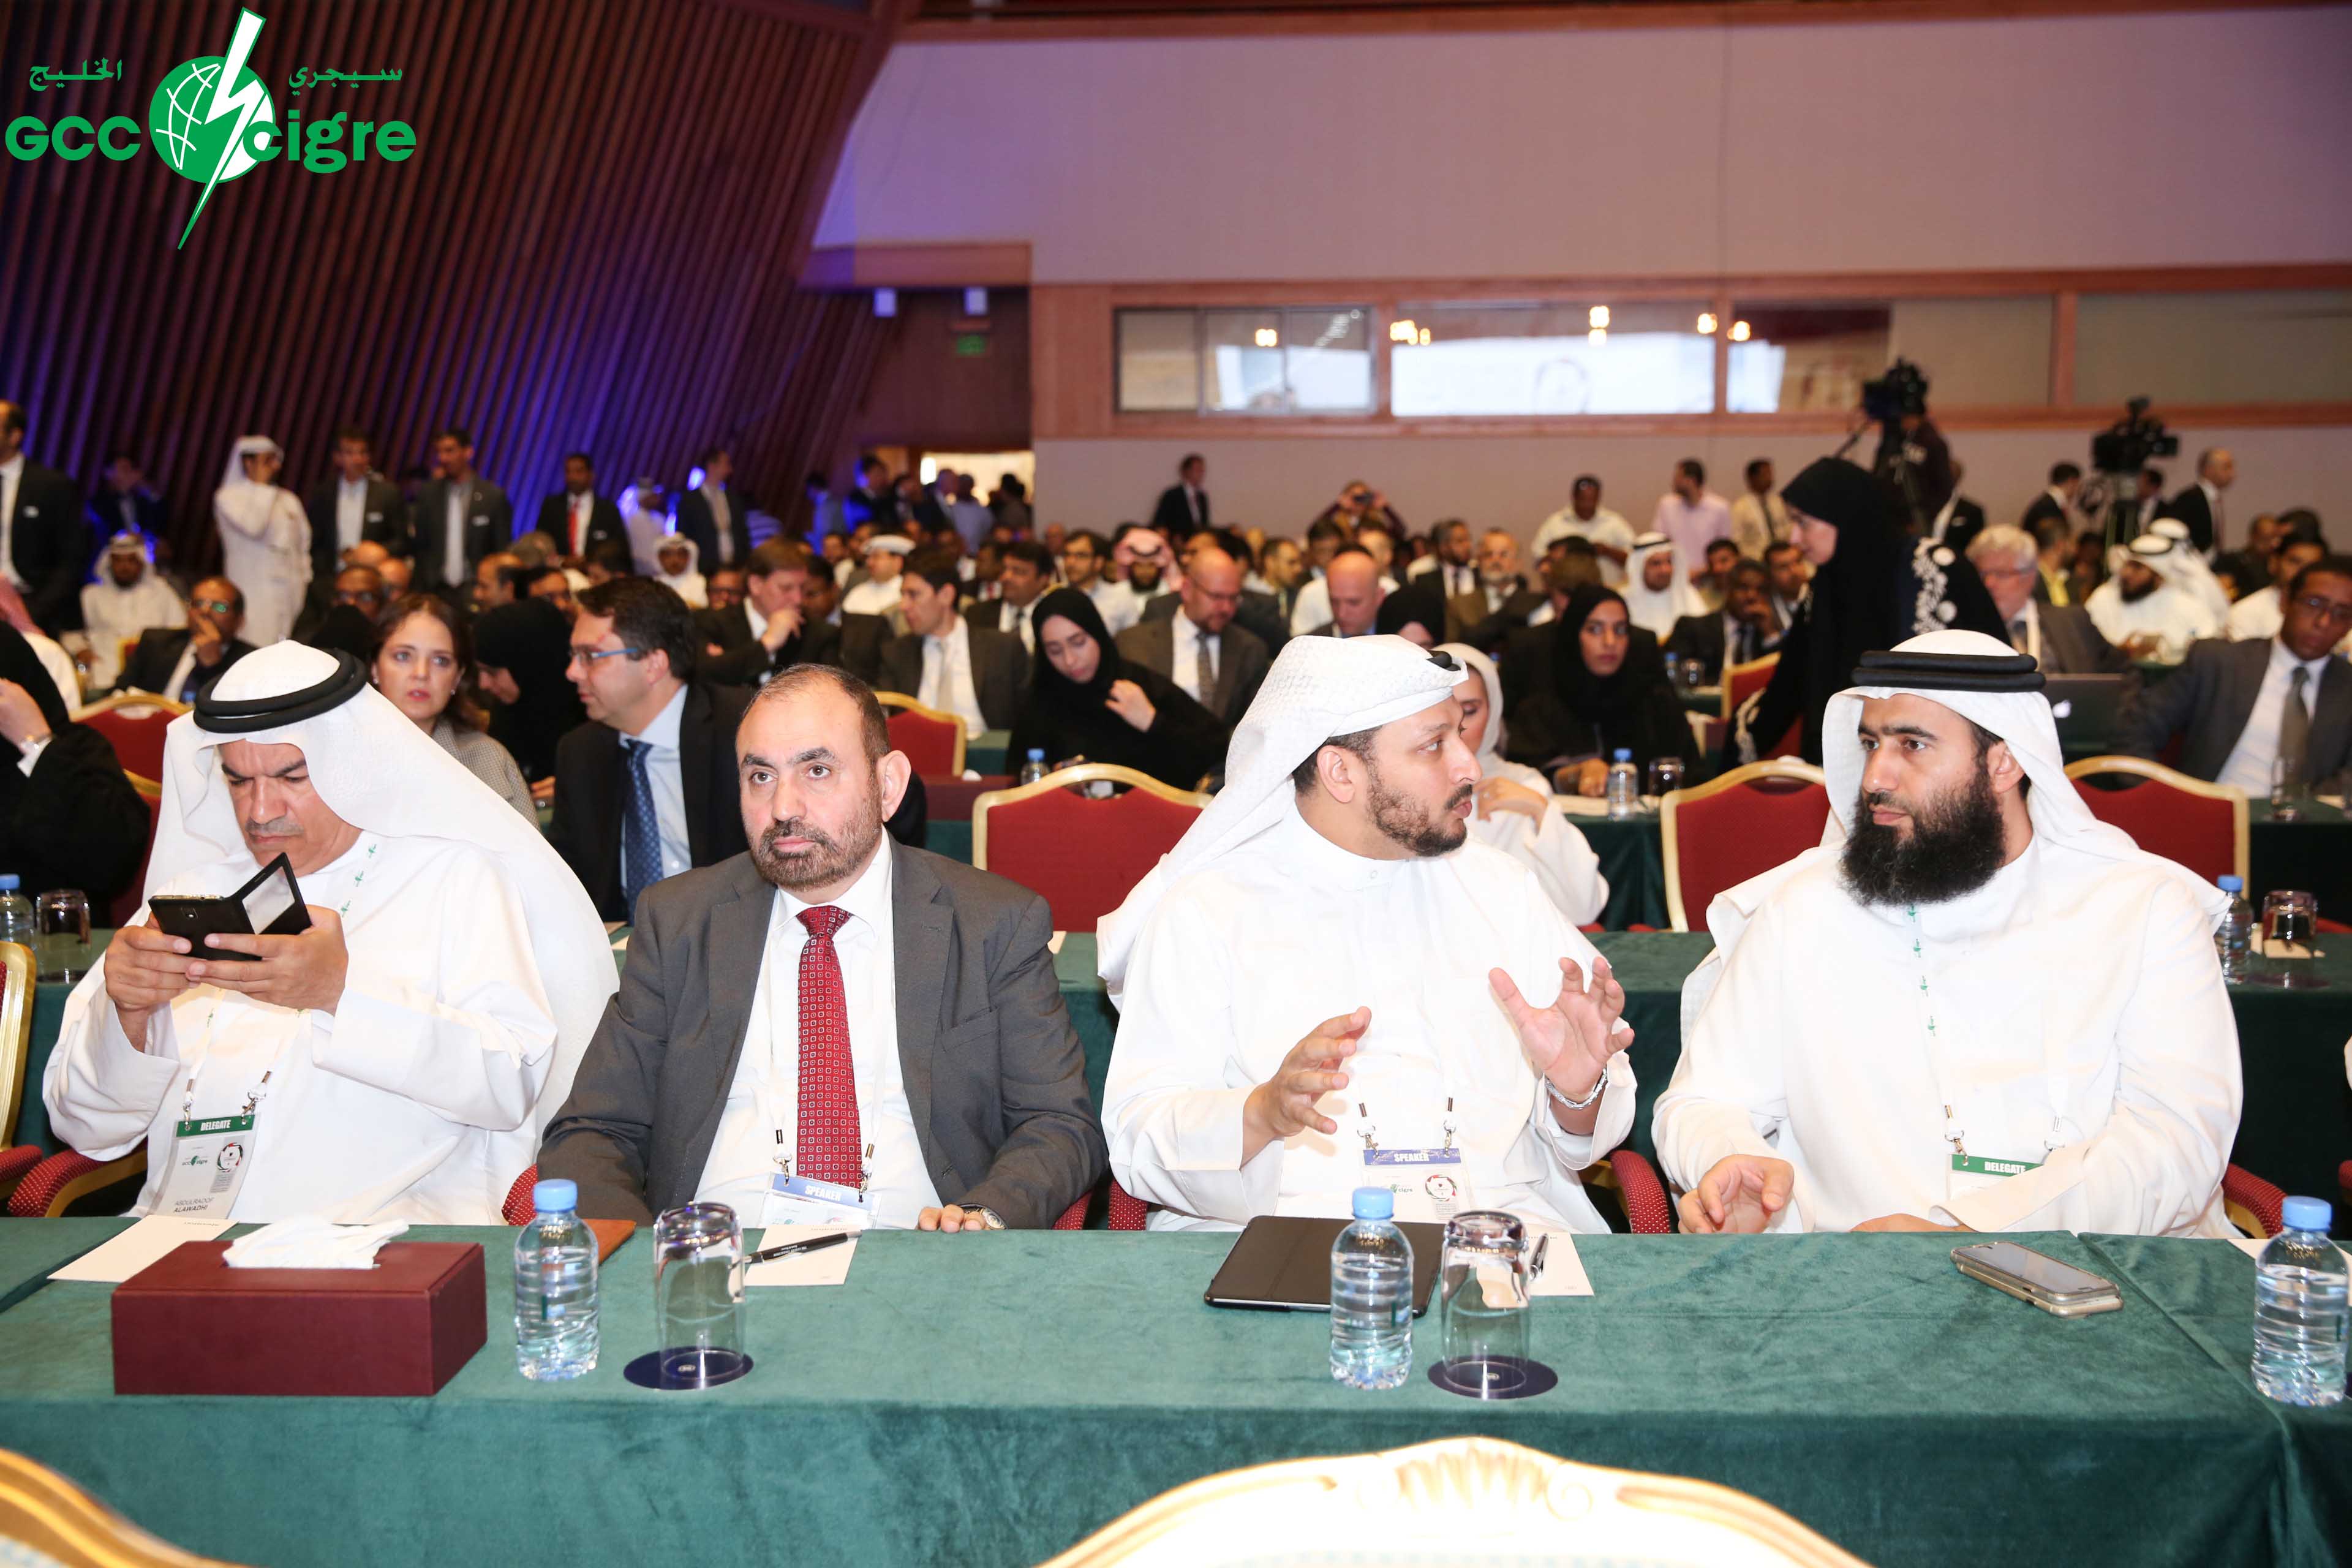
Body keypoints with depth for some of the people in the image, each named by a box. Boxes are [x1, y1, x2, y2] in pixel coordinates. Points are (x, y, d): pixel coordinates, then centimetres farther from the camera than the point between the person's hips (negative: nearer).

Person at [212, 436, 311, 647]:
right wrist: (261, 486, -7)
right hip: (254, 590, -5)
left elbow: (303, 543, 19)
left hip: (290, 590, 5)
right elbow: (253, 527, -17)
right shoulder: (228, 497, 1)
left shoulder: (288, 500, 17)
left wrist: (304, 578, 9)